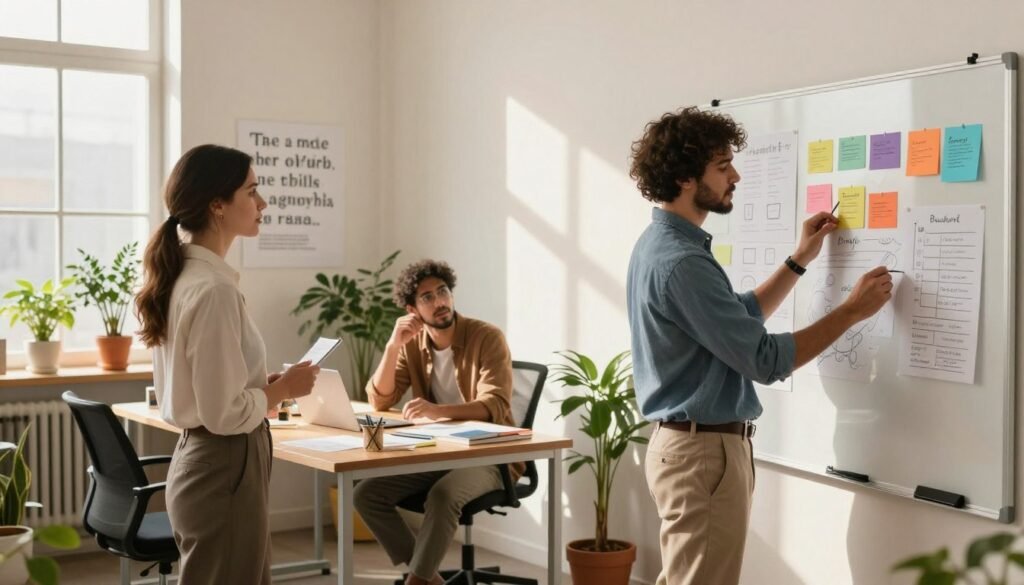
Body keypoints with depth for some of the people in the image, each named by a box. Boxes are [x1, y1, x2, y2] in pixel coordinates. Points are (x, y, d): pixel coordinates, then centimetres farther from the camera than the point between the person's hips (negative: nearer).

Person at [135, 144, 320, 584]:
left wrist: (268, 383, 8)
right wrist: (284, 387, -8)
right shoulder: (214, 289, -22)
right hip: (224, 470, -10)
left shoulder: (184, 276, 6)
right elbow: (226, 414, -23)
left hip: (201, 462, 10)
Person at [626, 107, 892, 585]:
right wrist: (853, 310, -13)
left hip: (687, 442, 11)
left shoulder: (661, 243, 10)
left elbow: (739, 318, 21)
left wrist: (800, 260, 16)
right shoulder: (680, 261, -23)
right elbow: (765, 360, -22)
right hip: (704, 450, -11)